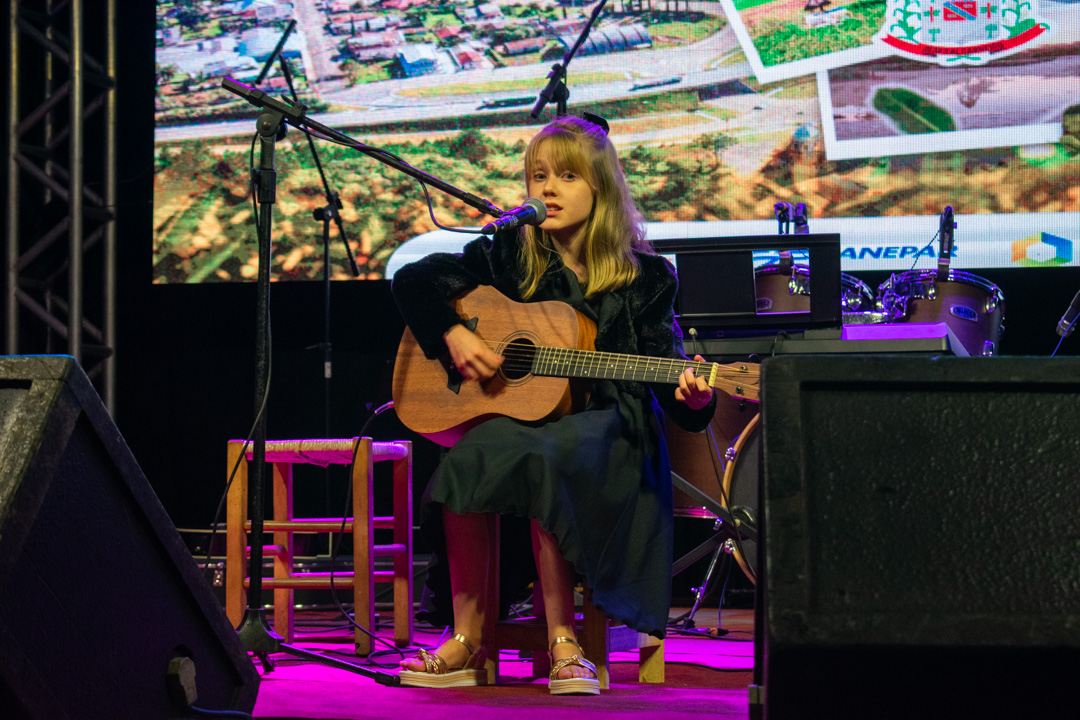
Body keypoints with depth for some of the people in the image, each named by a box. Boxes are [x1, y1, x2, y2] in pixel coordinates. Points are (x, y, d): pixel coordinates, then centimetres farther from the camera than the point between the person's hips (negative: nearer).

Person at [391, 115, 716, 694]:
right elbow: (414, 278, 11)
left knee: (541, 458, -36)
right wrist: (452, 335, -5)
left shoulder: (643, 277, 4)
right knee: (471, 457, -32)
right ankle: (468, 640, -22)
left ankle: (561, 639, -28)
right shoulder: (509, 255, 9)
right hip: (513, 413, 3)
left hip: (604, 424, -2)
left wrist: (692, 398, -24)